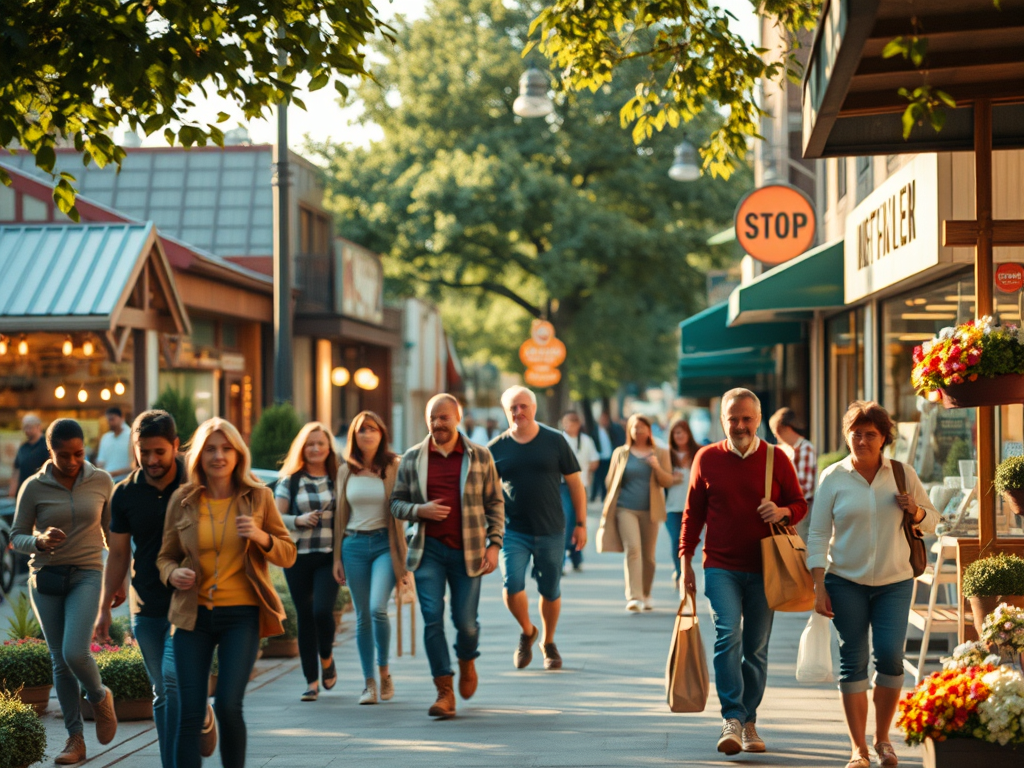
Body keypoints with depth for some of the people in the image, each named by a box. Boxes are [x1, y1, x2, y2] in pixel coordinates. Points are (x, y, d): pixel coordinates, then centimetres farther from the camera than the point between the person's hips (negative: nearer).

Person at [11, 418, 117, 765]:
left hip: (86, 576, -1)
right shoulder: (33, 487, -4)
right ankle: (75, 739, 12)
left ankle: (100, 698, 13)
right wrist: (39, 541, -20)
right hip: (45, 578, 1)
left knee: (75, 652, -18)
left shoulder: (101, 481, -1)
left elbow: (112, 532, 10)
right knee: (60, 660, 3)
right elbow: (17, 537, 1)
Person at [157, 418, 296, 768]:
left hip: (242, 614, -1)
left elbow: (288, 555, 5)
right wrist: (173, 574, -9)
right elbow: (165, 556, 13)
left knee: (228, 704, -14)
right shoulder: (182, 500, 3)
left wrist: (261, 537, -15)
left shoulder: (258, 496, 1)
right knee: (189, 713, -3)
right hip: (194, 614, 1)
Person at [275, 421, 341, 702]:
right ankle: (311, 681, 12)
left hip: (329, 556, -1)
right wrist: (299, 520, -14)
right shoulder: (290, 481, 7)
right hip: (298, 556, 1)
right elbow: (275, 516, 4)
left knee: (322, 611, -16)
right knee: (304, 616, 3)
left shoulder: (338, 479, 6)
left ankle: (326, 657, 15)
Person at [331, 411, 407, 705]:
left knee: (378, 608, -20)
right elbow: (340, 516, 12)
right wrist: (337, 557, 9)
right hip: (354, 545, 3)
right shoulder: (346, 471, 8)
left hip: (385, 544, -3)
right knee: (362, 616, 4)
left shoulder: (394, 467, -1)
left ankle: (384, 670, 2)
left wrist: (403, 557, -7)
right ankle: (369, 684, 12)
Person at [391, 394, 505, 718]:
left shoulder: (480, 456, 2)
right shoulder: (412, 458, 4)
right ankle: (444, 692, -2)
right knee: (433, 618, -7)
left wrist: (494, 544, -4)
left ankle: (467, 663, 35)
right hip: (428, 550, 1)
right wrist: (420, 511, -12)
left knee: (465, 621, 1)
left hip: (467, 551, -1)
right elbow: (397, 503, 9)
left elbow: (495, 503, 5)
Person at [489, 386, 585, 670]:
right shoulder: (497, 448, 1)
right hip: (513, 531, 0)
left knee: (551, 592, 7)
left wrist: (581, 524, 2)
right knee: (512, 588, -15)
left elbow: (575, 484, 5)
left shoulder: (555, 441, 0)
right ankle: (527, 632, 13)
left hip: (551, 531, 0)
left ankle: (548, 642, 31)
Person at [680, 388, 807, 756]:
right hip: (720, 567, -1)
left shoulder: (776, 459, 3)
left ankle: (749, 723, 18)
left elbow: (800, 504, 9)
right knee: (727, 636, -18)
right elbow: (693, 513, 9)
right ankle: (732, 720, -19)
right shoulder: (707, 459, 4)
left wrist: (782, 512, -14)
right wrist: (686, 561, 6)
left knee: (756, 648, 6)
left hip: (763, 569, 1)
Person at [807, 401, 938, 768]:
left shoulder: (902, 474, 4)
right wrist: (819, 586, -7)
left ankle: (883, 738, 11)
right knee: (853, 660, -1)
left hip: (894, 581, 1)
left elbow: (931, 521, 12)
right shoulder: (833, 478, 0)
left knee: (890, 655, -9)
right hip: (845, 581, -1)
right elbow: (818, 535, 0)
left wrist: (914, 510, -11)